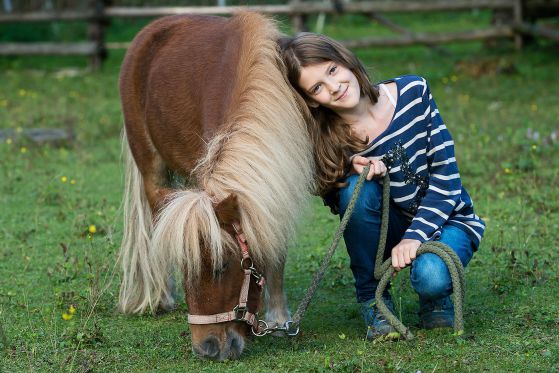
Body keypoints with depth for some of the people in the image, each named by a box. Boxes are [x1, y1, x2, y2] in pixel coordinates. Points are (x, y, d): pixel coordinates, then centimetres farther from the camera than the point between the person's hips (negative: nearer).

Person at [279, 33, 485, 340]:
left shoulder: (413, 92, -15)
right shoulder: (327, 141, -14)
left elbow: (445, 172, -13)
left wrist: (415, 235, -24)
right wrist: (352, 165, -28)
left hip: (446, 222, -2)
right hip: (391, 230, 2)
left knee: (430, 277, -34)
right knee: (356, 187, -29)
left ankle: (435, 301, 6)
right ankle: (372, 301, -9)